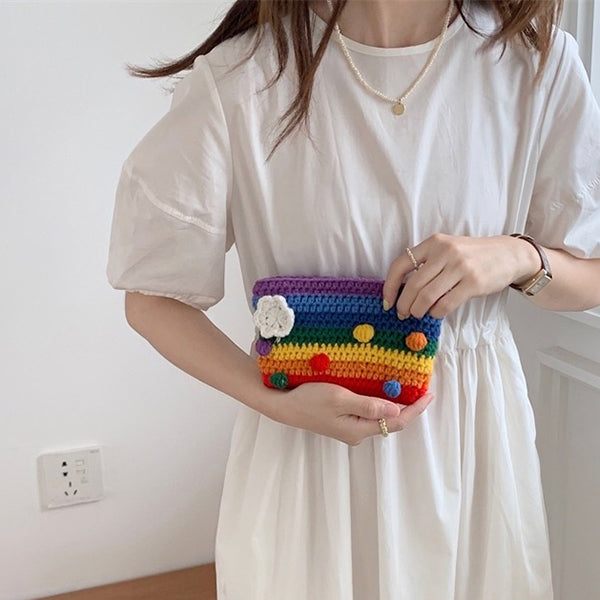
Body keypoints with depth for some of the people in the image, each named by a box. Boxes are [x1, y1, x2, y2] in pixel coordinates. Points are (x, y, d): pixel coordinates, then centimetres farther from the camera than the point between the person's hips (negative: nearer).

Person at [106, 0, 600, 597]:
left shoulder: (542, 61, -8)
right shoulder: (239, 81, -16)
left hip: (475, 431, 3)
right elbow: (151, 299, -8)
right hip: (307, 438, -2)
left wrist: (522, 256, -20)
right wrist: (275, 403, -20)